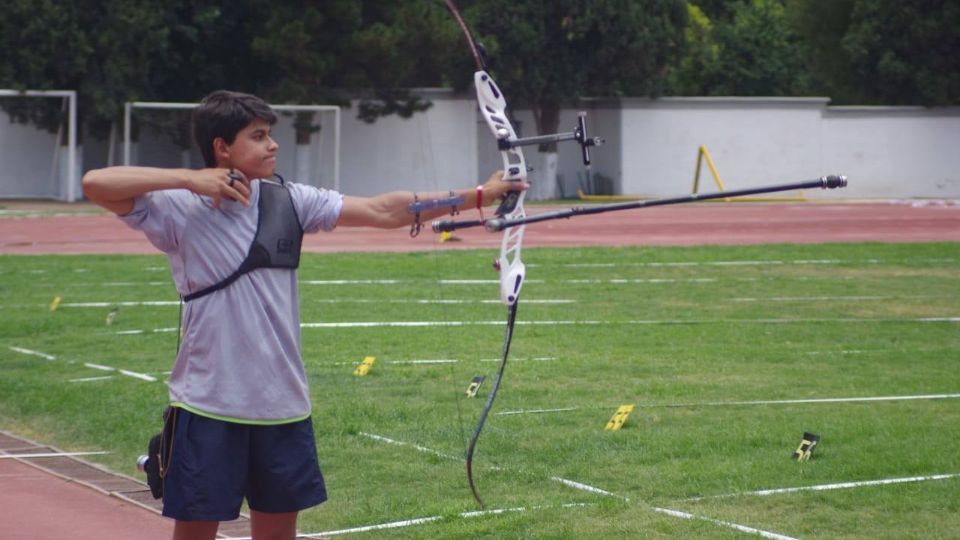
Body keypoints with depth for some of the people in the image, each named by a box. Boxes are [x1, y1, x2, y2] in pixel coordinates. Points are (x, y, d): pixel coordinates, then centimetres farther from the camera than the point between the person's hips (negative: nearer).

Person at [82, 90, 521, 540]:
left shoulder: (287, 200, 5)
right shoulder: (179, 210, -8)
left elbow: (382, 211, 3)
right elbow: (96, 184, -19)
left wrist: (479, 195, -1)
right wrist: (188, 179, -21)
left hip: (283, 403, 5)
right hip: (208, 405, -5)